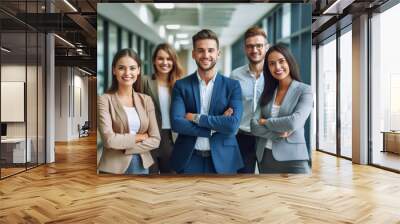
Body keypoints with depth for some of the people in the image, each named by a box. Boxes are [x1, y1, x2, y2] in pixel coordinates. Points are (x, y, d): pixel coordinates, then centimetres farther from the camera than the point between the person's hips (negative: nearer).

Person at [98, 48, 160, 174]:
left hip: (142, 165, 4)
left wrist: (124, 147, -13)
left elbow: (155, 140, -4)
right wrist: (140, 137, -10)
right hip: (114, 167, -3)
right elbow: (109, 139, -19)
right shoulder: (104, 100, -9)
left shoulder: (146, 100, 2)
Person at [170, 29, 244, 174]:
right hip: (188, 159, 0)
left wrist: (196, 118, -13)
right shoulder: (181, 85, 1)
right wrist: (216, 126, -16)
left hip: (222, 159, 0)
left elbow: (233, 125, -14)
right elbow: (176, 123, -12)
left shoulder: (232, 86, -1)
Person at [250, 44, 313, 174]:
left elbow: (294, 122, -20)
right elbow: (254, 126, -2)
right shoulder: (267, 92, 7)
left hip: (292, 158, -4)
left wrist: (265, 122, -7)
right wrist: (277, 134, -17)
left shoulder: (305, 90, -5)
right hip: (264, 157, 4)